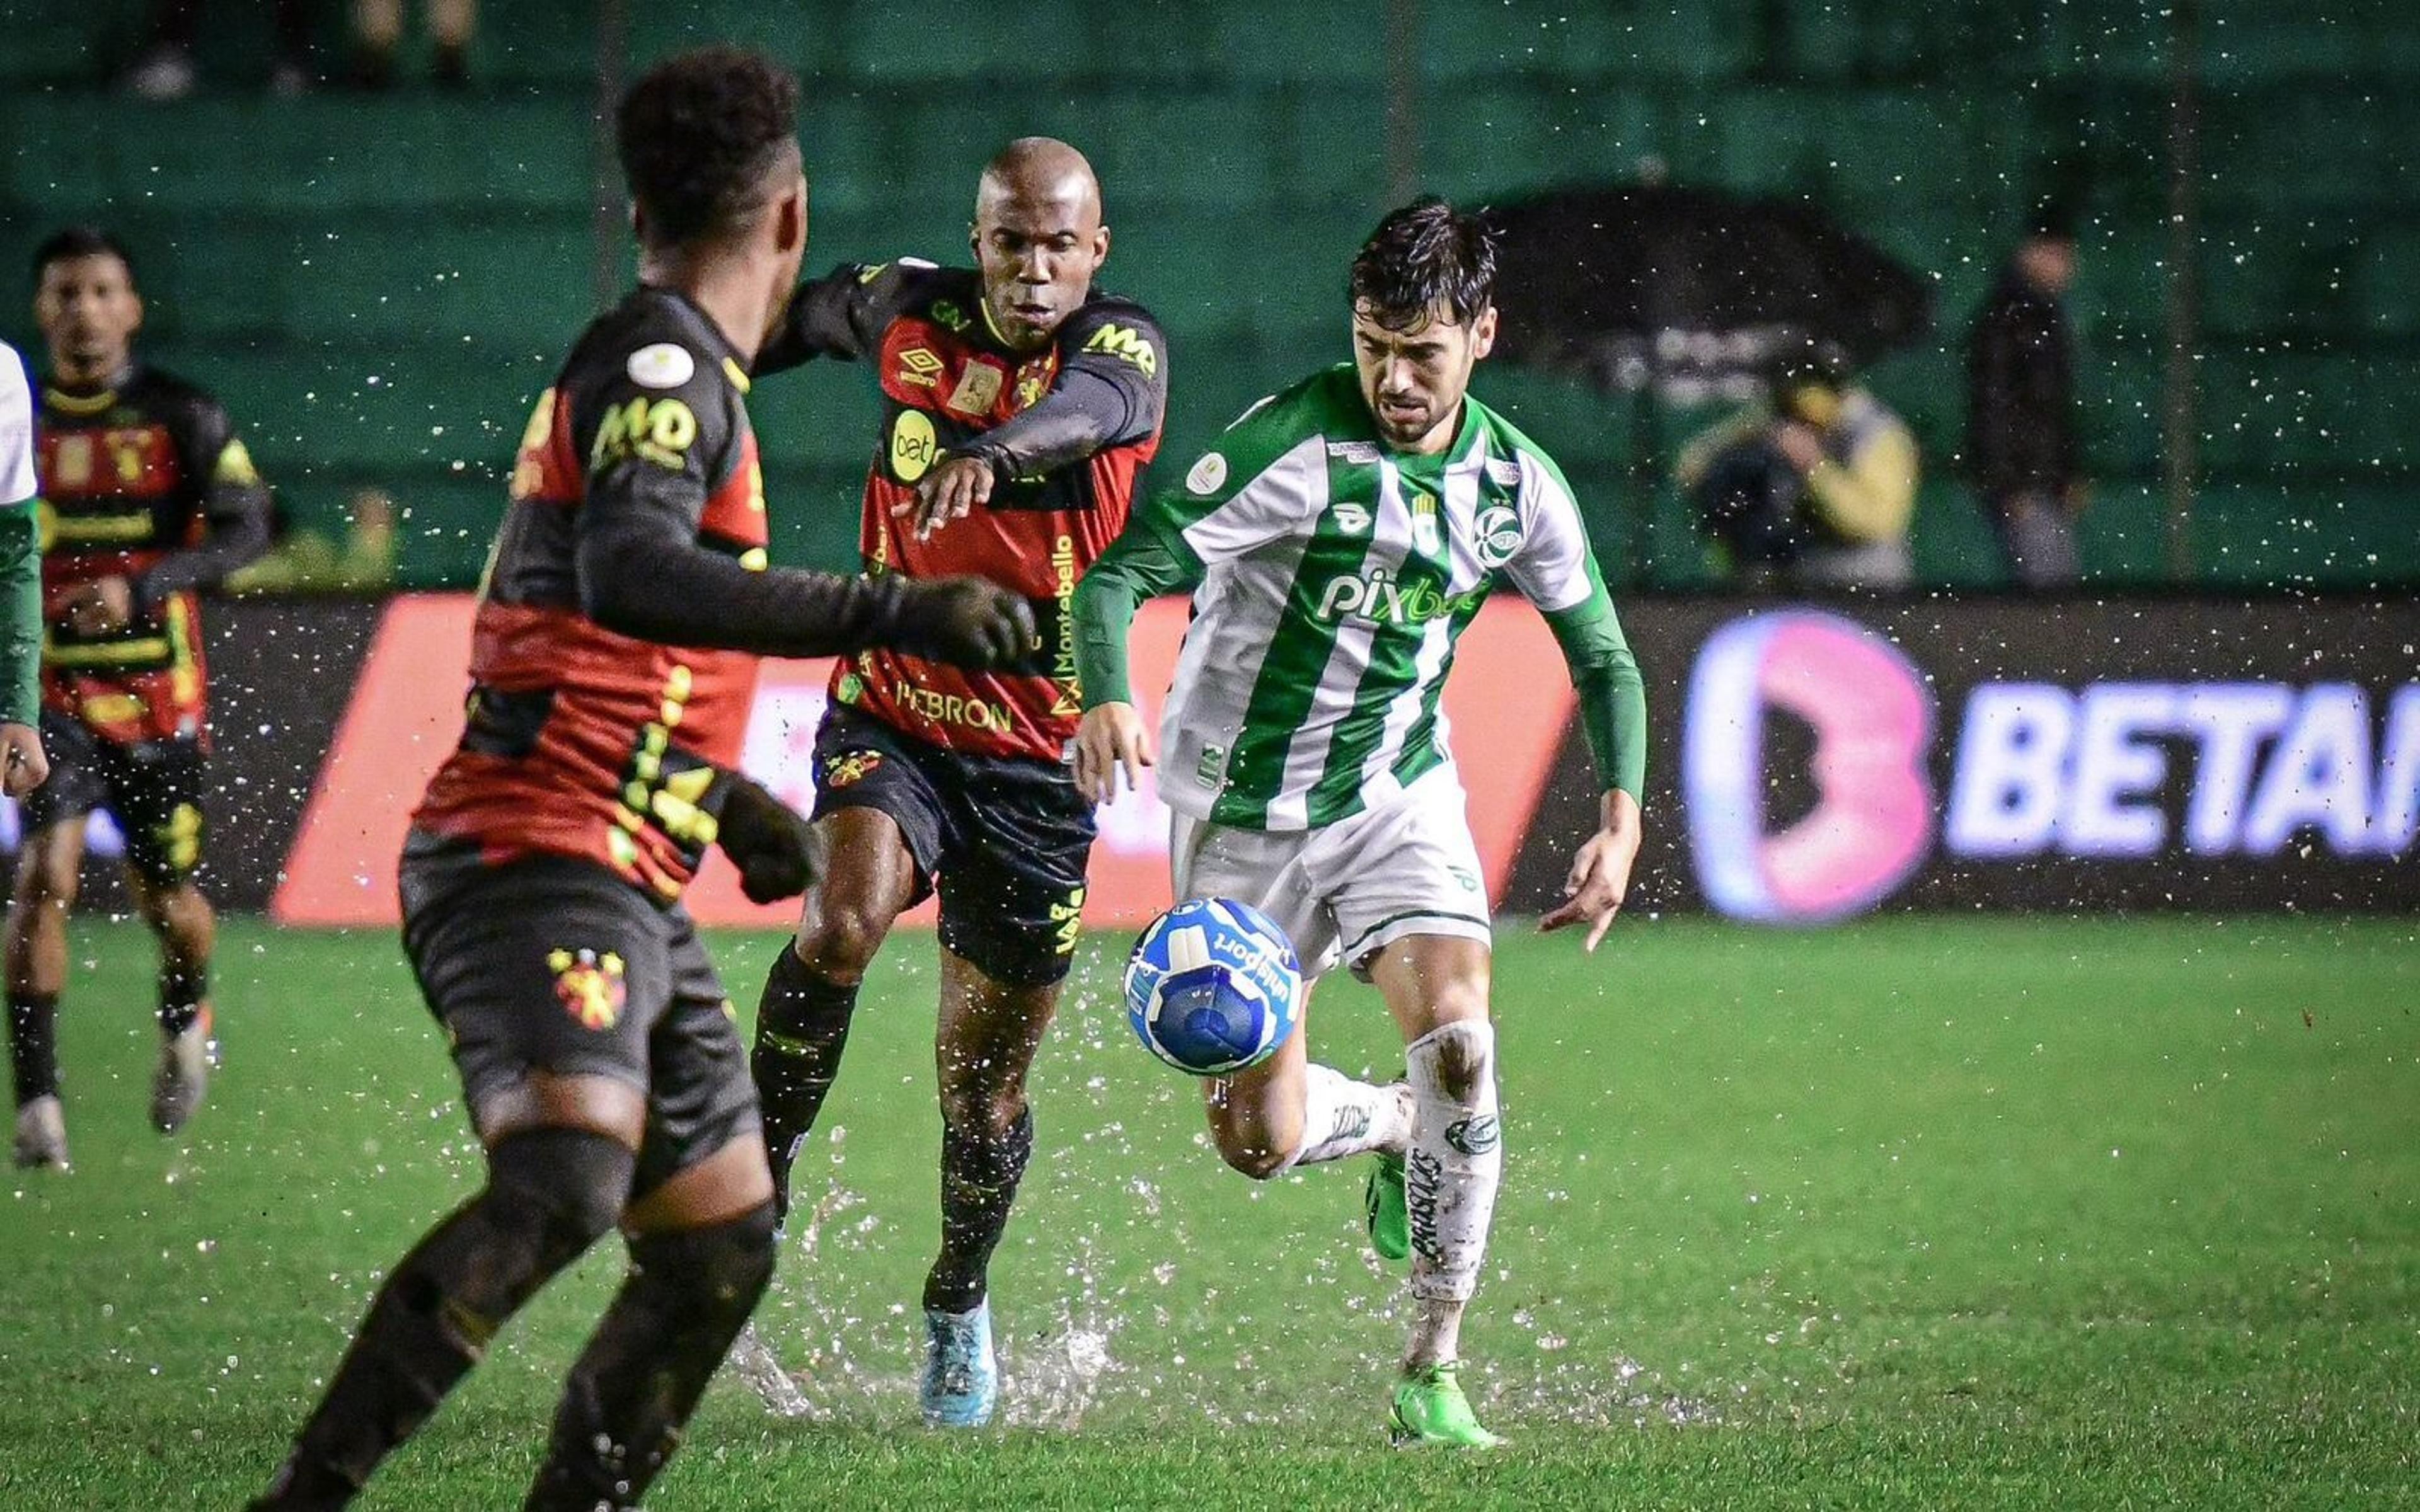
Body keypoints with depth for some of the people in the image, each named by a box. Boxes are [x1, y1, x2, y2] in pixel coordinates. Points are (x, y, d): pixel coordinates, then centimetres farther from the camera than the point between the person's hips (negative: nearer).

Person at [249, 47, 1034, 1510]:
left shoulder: (662, 371, 22)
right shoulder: (665, 366, -9)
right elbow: (630, 578, -30)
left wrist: (722, 796, 45)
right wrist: (894, 612, -35)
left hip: (622, 892, 11)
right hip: (539, 865, -11)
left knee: (722, 1248, 11)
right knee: (563, 1180, -31)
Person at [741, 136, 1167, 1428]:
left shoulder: (1123, 346, -13)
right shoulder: (909, 312, -3)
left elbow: (1087, 404, -39)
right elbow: (804, 317, 21)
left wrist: (990, 451, -61)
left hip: (1039, 759, -1)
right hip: (891, 719, 1)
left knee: (987, 1070, 8)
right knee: (845, 920, -31)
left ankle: (959, 1306, 33)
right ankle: (756, 1174, -12)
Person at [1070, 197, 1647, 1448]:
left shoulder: (1517, 485, -4)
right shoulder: (1295, 443, -19)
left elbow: (1602, 657, 10)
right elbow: (1124, 571, -23)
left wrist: (1622, 820, -3)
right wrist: (1108, 700, -43)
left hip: (1399, 795, 2)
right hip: (1244, 812, -2)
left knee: (1458, 1038, -23)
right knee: (1261, 1140, -1)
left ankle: (1433, 1376, -11)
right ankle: (1396, 1131, 37)